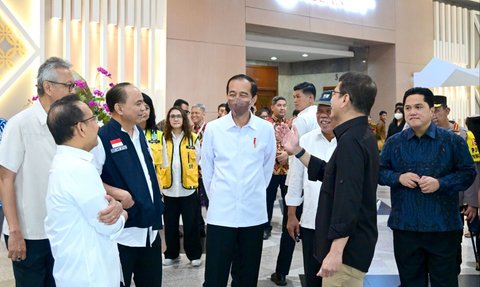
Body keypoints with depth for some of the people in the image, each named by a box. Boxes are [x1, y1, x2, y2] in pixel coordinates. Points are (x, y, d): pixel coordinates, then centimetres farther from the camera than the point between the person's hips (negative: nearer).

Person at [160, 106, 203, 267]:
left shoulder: (192, 138, 1)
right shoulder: (164, 138, 3)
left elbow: (197, 161, 4)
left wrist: (194, 180, -2)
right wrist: (160, 184, -3)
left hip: (188, 188, -1)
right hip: (169, 188, 1)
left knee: (191, 223, 5)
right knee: (170, 224, 11)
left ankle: (194, 255, 18)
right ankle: (171, 254, 25)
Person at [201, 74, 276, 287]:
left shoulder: (266, 129, -1)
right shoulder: (213, 128, -3)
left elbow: (267, 168, 11)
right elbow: (207, 170, 6)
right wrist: (217, 198, 10)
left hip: (254, 214, 1)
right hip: (220, 215, -1)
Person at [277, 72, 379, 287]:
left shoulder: (351, 140, -22)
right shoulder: (361, 135, 12)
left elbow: (347, 200, -29)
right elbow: (332, 175, 19)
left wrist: (336, 251, -29)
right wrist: (297, 151, 16)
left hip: (347, 247, -11)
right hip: (354, 244, 11)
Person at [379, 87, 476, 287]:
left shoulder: (452, 141, -2)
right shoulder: (394, 143, 5)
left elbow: (468, 173, -2)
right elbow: (380, 171, 10)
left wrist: (440, 183, -17)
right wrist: (399, 178, -10)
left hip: (442, 226, -2)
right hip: (404, 225, 2)